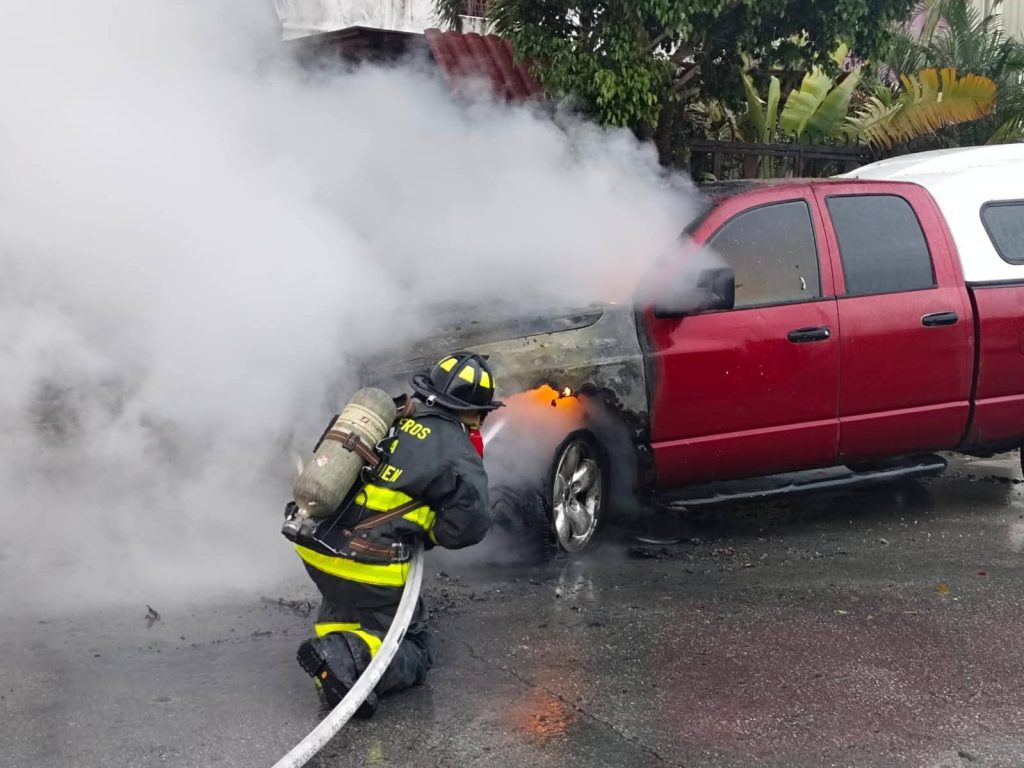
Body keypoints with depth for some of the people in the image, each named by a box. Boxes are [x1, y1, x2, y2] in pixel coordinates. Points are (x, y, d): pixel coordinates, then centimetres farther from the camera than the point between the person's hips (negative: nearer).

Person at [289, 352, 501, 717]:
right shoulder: (456, 452, -8)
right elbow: (471, 522, -11)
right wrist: (432, 533, 8)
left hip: (314, 548, 7)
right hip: (369, 567, -7)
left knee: (342, 600, 39)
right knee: (414, 653, 8)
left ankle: (331, 634, 11)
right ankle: (350, 656, -19)